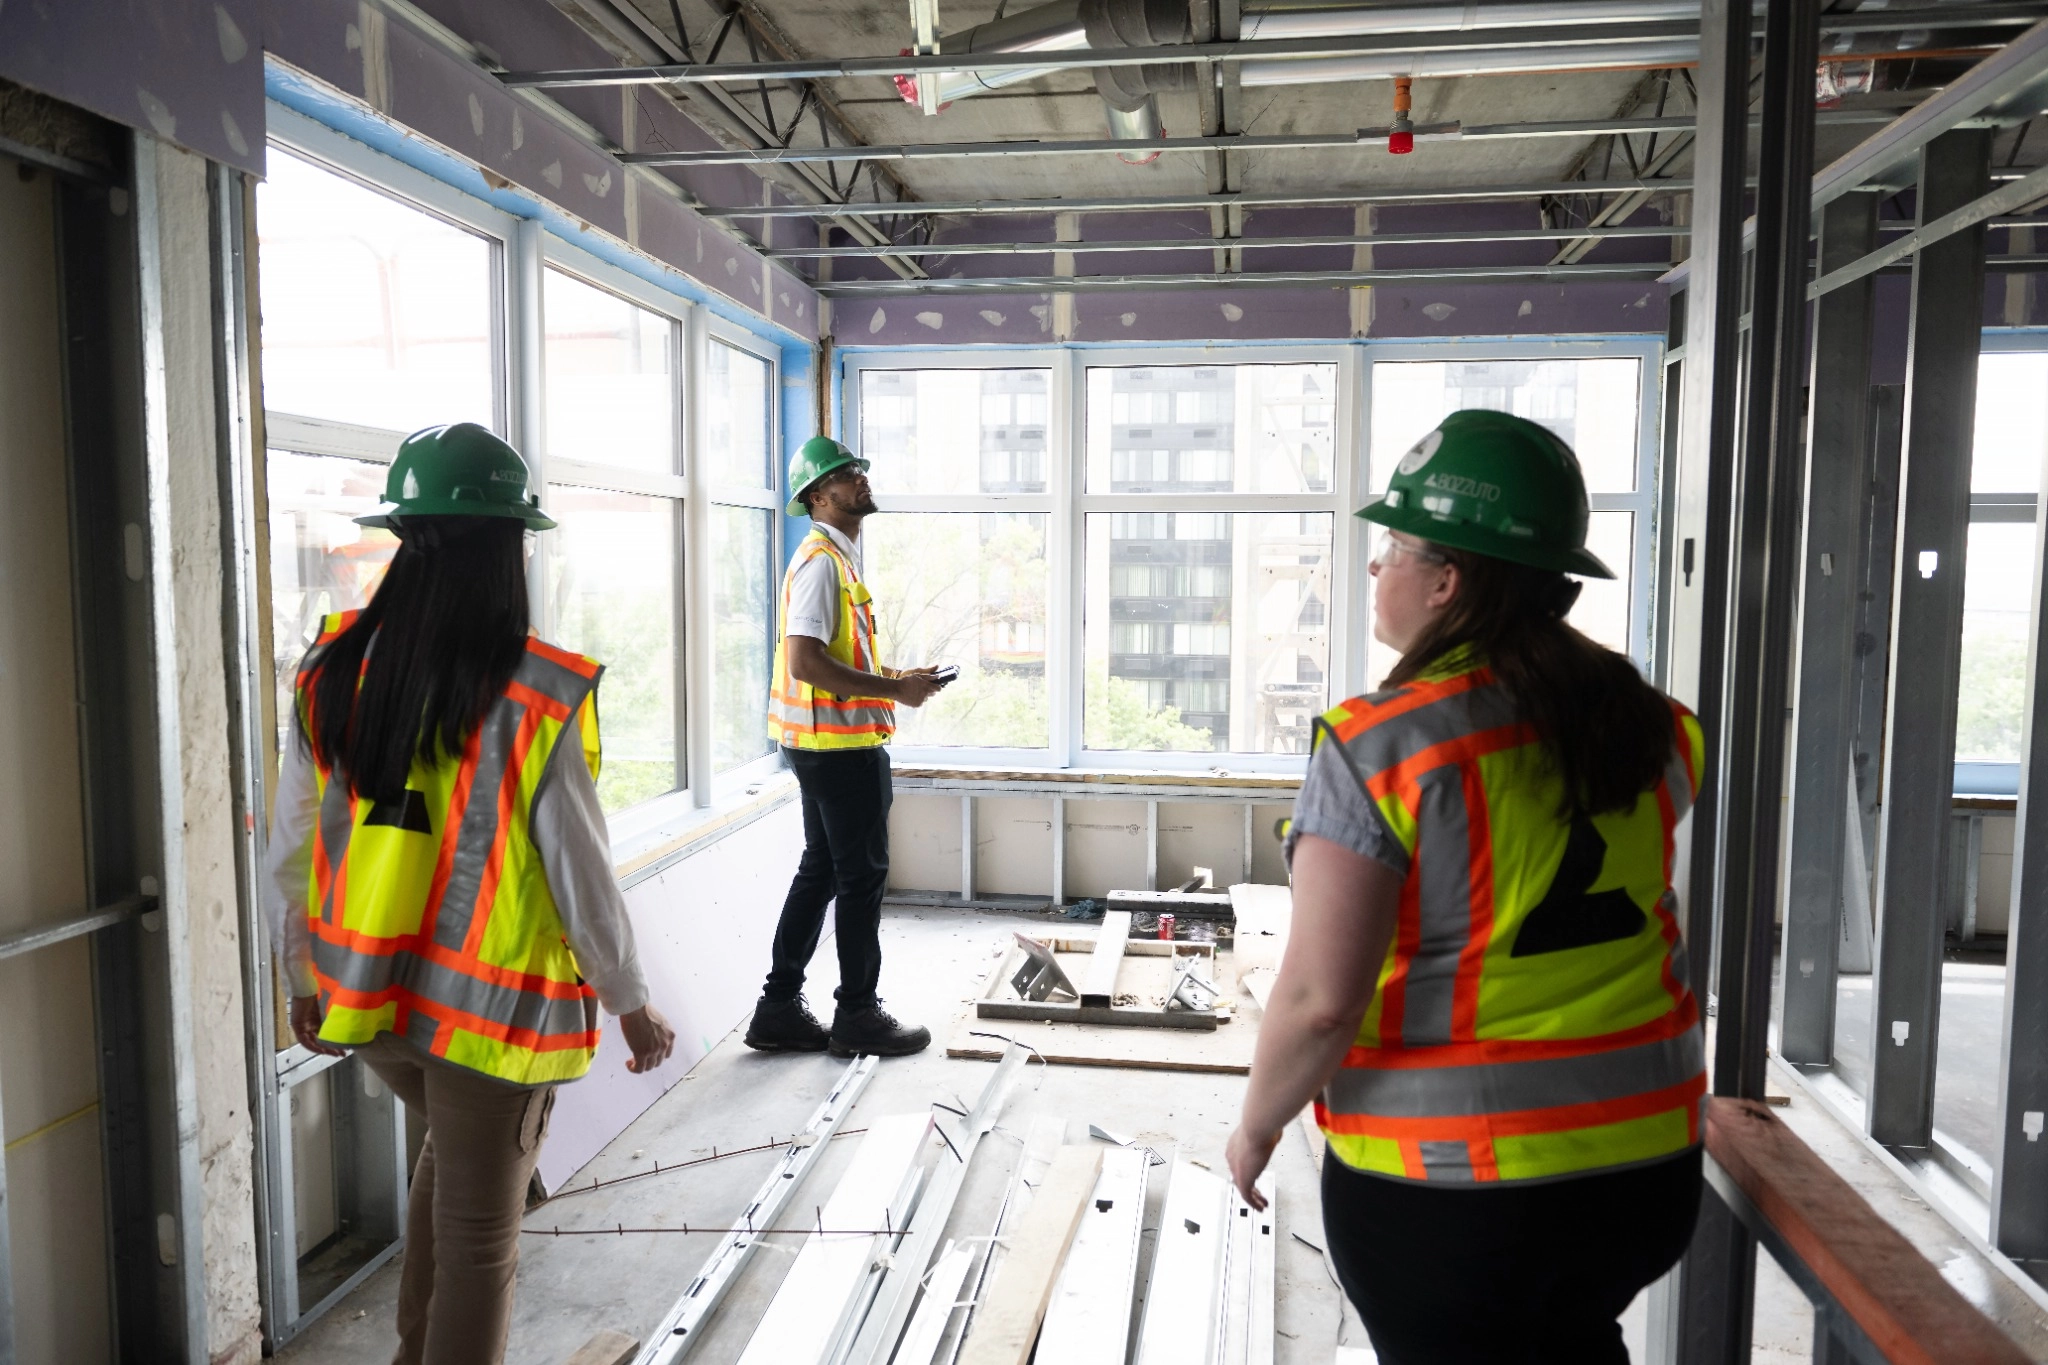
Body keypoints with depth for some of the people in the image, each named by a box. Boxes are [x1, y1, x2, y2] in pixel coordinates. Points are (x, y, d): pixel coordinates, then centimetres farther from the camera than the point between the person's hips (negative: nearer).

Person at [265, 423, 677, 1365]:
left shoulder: (333, 673, -6)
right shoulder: (535, 696, -21)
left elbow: (287, 852, 1)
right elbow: (579, 872, -16)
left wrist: (303, 980, 17)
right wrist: (631, 1003, -1)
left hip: (366, 996, 6)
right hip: (492, 1004, -5)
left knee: (453, 1148, 32)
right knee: (478, 1230, 13)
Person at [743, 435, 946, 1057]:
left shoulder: (837, 556, 17)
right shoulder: (821, 560, -15)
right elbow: (806, 662, -25)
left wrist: (894, 677, 11)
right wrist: (895, 690, -20)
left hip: (828, 743, 10)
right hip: (840, 743, -10)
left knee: (821, 872, 14)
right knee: (863, 874, 0)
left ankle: (779, 1011, 22)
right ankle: (858, 1017, 12)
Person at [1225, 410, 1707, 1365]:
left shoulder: (1381, 746, -21)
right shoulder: (1643, 722, -4)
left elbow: (1321, 998, -22)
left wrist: (1256, 1125, -6)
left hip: (1447, 1181, -5)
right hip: (1647, 1155, 6)